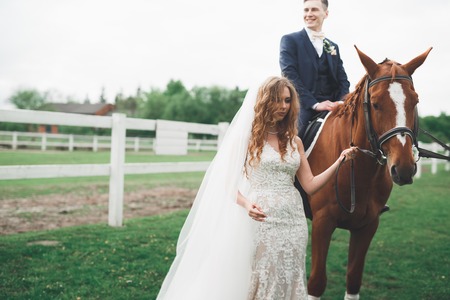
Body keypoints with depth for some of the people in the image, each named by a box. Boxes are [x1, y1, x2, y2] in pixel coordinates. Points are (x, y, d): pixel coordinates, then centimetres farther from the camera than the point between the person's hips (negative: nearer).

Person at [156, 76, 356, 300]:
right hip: (261, 220, -4)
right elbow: (228, 182, -3)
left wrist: (338, 163, -4)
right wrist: (247, 204, -22)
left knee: (290, 280, 9)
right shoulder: (249, 136, -1)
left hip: (293, 221, 4)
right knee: (260, 280, 1)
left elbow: (310, 185, 8)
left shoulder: (294, 141, 10)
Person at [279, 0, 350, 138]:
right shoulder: (290, 40, 4)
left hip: (332, 110, 5)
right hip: (304, 112, -5)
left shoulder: (333, 47, 22)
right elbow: (290, 76, -8)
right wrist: (315, 104, -18)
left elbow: (343, 80, 16)